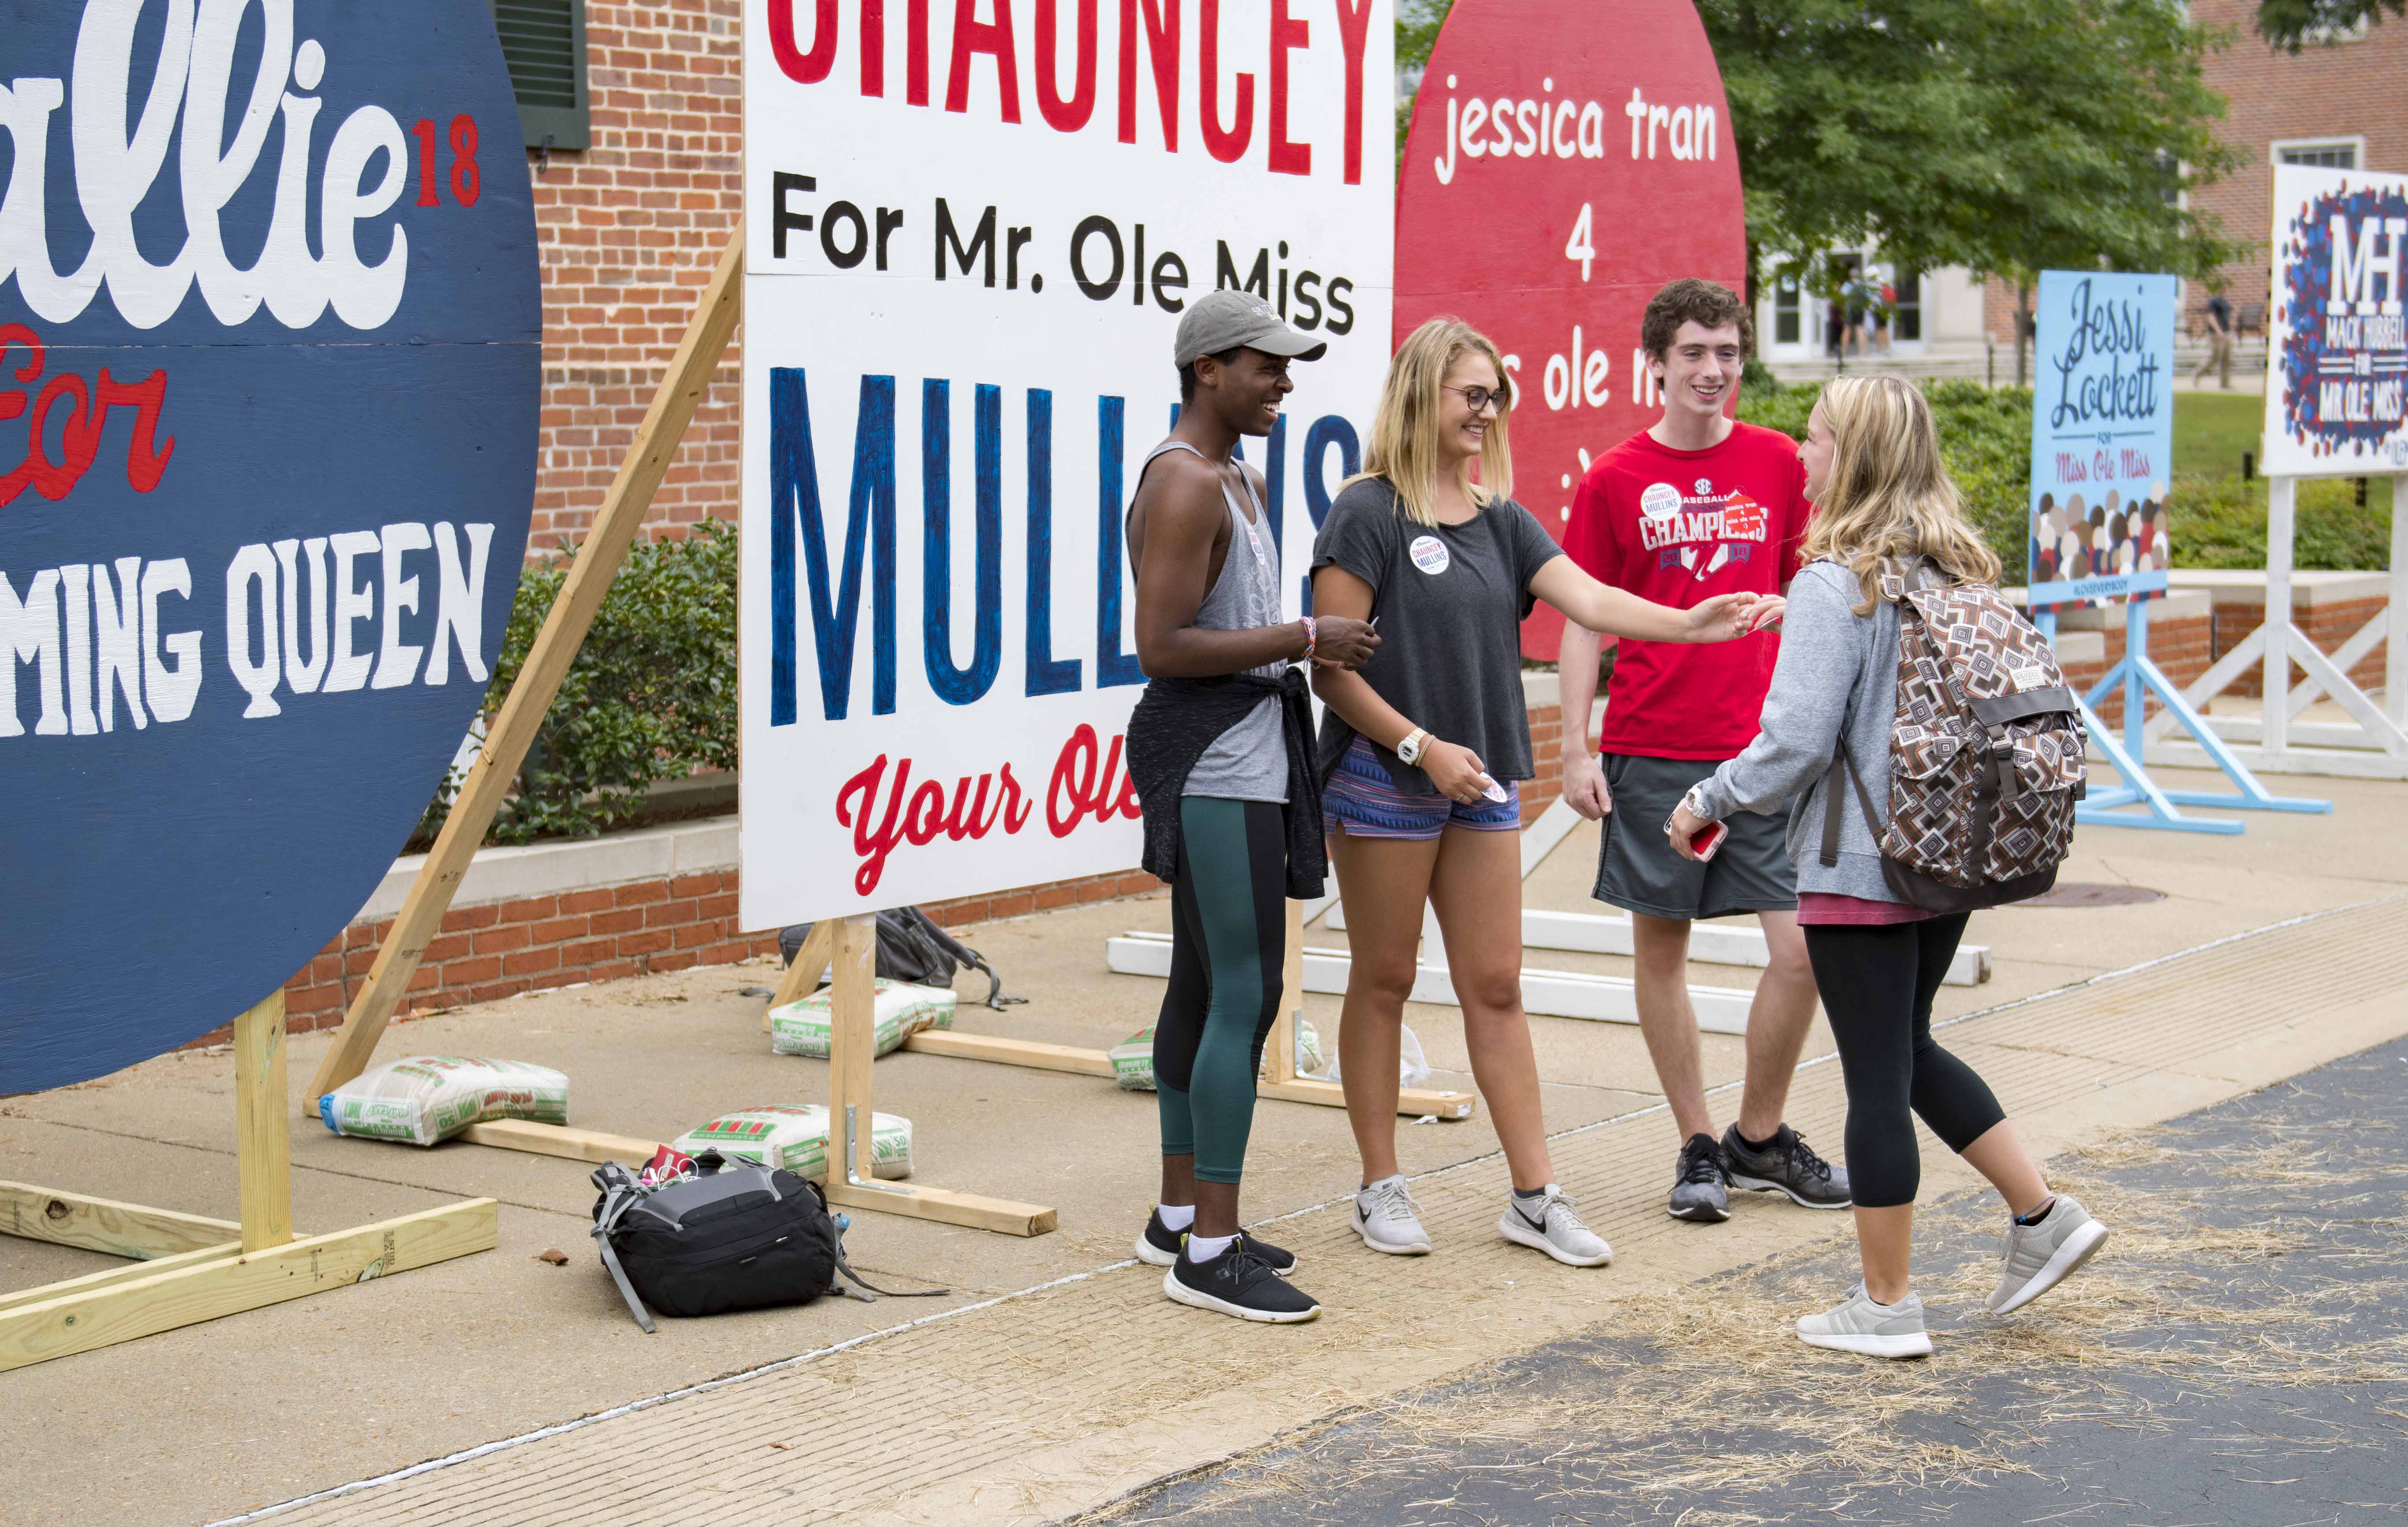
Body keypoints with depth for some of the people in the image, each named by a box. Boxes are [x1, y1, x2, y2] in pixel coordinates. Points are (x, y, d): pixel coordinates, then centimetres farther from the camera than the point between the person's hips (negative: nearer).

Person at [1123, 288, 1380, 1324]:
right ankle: (1209, 1253, -9)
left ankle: (1180, 1217, 22)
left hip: (1244, 762, 11)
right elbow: (1161, 647, -22)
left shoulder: (1234, 481, 17)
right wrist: (1302, 640, -17)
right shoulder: (1182, 485, -15)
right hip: (1211, 770, -11)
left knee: (1204, 990, 14)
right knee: (1244, 996, -12)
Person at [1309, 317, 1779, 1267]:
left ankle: (1535, 1198, 10)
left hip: (1482, 786, 6)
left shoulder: (1500, 520, 9)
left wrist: (1691, 624, -19)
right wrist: (1424, 747, -17)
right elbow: (1332, 668, -13)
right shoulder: (1369, 515, -10)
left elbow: (1588, 599, -3)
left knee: (1495, 986, 7)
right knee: (1383, 981, 5)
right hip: (1383, 781, -6)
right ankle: (1381, 1189, 15)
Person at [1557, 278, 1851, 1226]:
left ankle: (1760, 1138, 15)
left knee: (1804, 947, -3)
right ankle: (1698, 1148, 18)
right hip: (1651, 754, -1)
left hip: (1764, 751, 1)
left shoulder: (1779, 464, 6)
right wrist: (1575, 749, -2)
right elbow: (1585, 620, 4)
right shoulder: (1614, 481, 1)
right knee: (1661, 946, 5)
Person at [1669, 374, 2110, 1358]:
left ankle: (1886, 1306, 11)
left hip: (1859, 868, -8)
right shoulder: (1961, 573, 7)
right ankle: (2042, 1214, 22)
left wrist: (1707, 805, -4)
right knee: (1907, 1049, 24)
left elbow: (1794, 741, -19)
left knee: (1876, 1076, 1)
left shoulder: (1833, 586, -16)